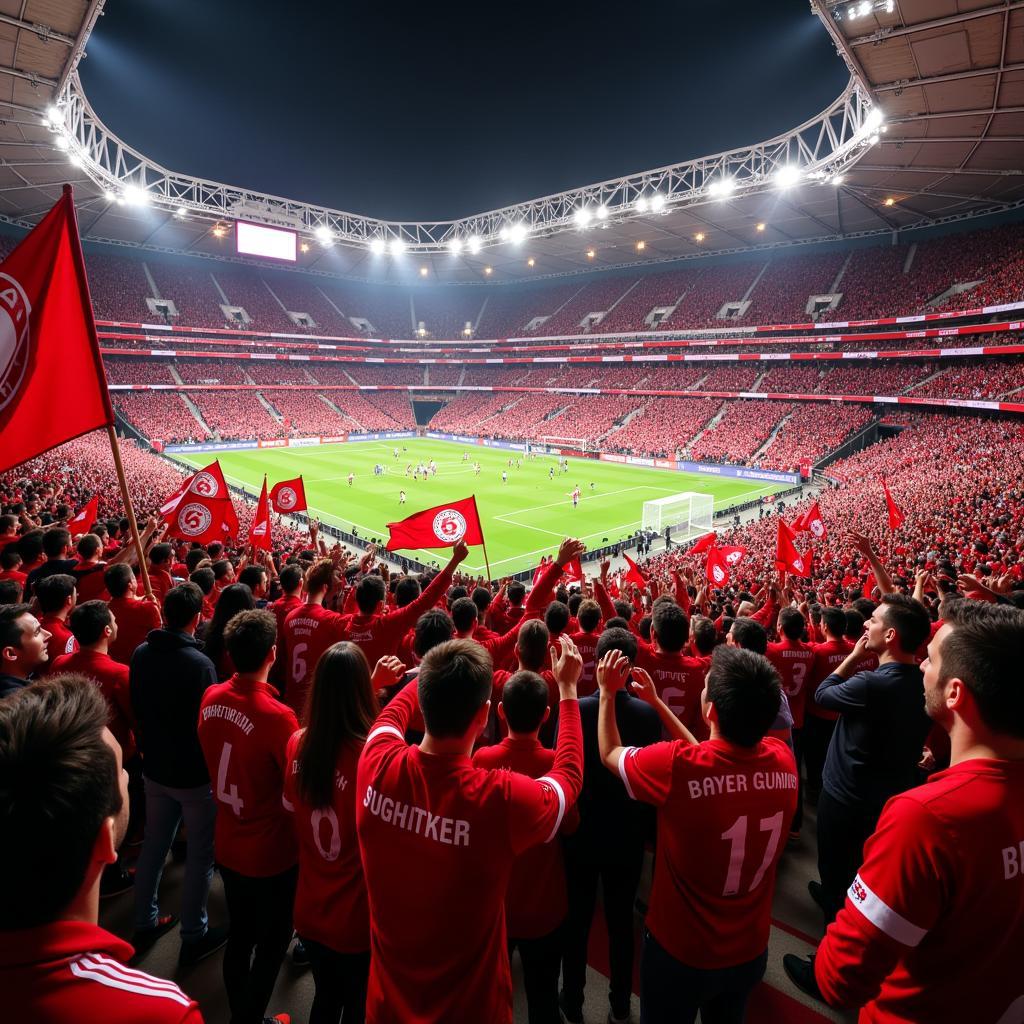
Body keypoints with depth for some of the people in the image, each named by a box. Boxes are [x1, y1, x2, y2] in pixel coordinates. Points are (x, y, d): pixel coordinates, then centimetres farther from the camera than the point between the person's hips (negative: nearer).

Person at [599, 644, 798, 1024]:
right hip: (751, 950, 4)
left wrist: (608, 693, 0)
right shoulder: (783, 759, -19)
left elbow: (610, 754, -12)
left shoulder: (677, 765, -34)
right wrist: (656, 702, 6)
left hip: (680, 952, -4)